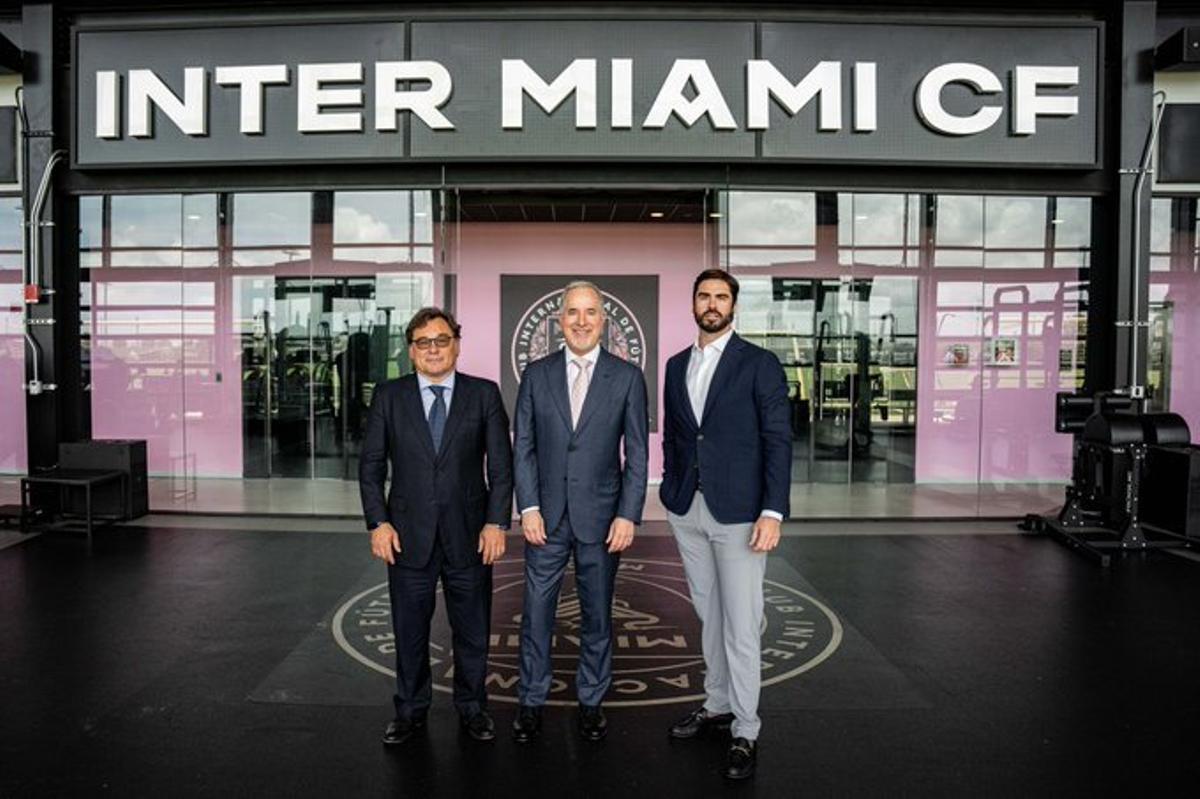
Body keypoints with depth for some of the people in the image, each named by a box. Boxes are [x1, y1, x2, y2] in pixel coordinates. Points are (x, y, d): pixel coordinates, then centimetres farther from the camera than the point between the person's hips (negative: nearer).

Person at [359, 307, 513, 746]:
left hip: (469, 536, 0)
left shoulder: (484, 394, 0)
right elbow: (370, 466, 3)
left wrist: (496, 522, -7)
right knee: (409, 631, 12)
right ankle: (410, 710, 31)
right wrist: (378, 522, -5)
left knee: (473, 631, 12)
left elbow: (501, 465, 0)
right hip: (409, 536, 1)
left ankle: (472, 708, 30)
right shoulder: (388, 396, 3)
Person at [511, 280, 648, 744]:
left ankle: (591, 701, 28)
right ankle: (531, 702, 24)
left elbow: (637, 454, -2)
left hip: (601, 518, -1)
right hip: (546, 516, 1)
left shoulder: (627, 377, 0)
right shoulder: (536, 374, 4)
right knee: (537, 611, 7)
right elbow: (522, 446, 3)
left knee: (597, 614, 11)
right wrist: (528, 507, -5)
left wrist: (628, 515, -8)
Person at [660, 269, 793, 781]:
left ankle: (745, 732, 13)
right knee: (708, 615, 16)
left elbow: (778, 440, -8)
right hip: (687, 511, 5)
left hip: (738, 512, -5)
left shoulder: (759, 364, -5)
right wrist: (671, 494, 11)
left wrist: (773, 512, -15)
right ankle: (717, 704, 32)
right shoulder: (677, 365, 11)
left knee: (741, 625, 0)